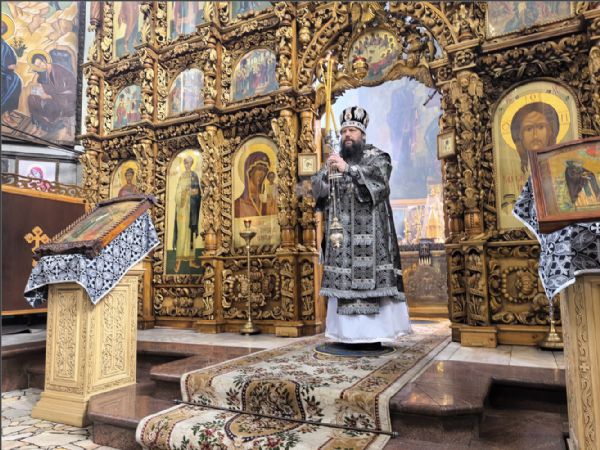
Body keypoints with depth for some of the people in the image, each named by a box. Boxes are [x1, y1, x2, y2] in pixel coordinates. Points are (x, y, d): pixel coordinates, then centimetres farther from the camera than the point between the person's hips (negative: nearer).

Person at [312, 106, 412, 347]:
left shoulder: (376, 156, 7)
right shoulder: (335, 160, 19)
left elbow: (378, 176, -14)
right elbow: (317, 189, 9)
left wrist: (348, 169, -24)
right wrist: (327, 173, -12)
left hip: (368, 232, -4)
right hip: (341, 232, 4)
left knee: (368, 275, -10)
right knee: (343, 277, -1)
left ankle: (373, 333, -4)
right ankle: (350, 332, 4)